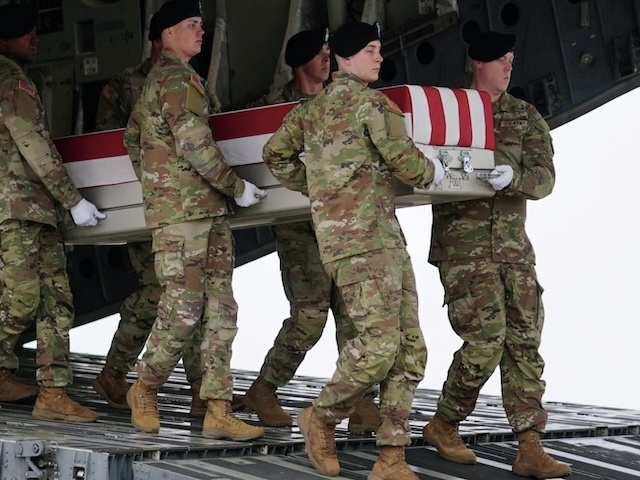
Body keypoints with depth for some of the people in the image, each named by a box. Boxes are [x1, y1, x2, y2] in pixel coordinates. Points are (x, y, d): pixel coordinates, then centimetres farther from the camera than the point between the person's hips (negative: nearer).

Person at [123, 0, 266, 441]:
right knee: (183, 309, -7)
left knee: (221, 311, 3)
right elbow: (196, 145, -17)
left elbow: (133, 135, 28)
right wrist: (237, 187, -8)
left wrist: (155, 183, 32)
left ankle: (219, 411, 0)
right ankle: (146, 391, 11)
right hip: (183, 212, -10)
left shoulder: (156, 80, 20)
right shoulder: (178, 78, -10)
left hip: (209, 212, 10)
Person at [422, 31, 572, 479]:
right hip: (462, 244, -4)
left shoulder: (527, 118, 9)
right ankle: (444, 424, 10)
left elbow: (544, 178, -1)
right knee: (485, 341, -12)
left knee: (524, 341, -1)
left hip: (513, 245, 4)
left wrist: (514, 178, -23)